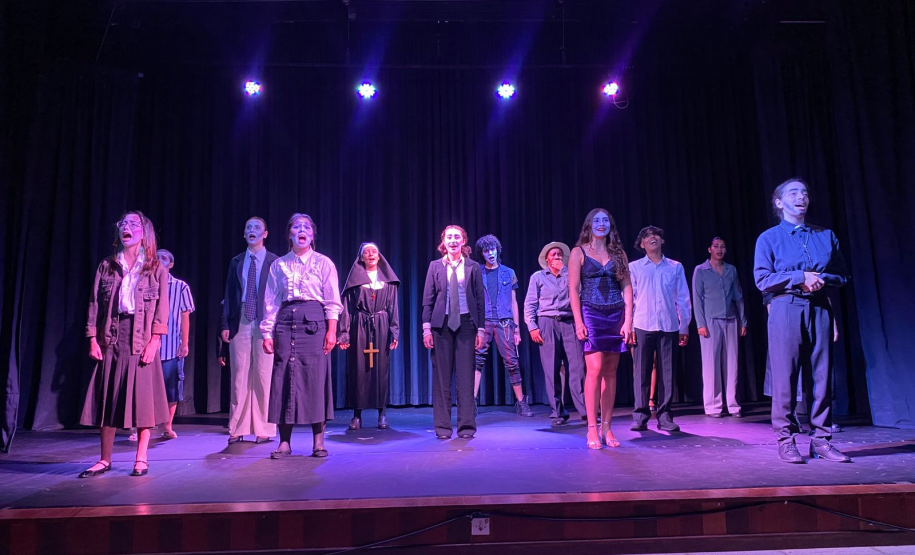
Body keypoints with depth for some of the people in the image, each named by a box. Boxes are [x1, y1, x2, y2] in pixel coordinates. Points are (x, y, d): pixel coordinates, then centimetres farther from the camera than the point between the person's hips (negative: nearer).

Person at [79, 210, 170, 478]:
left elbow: (162, 308, -2)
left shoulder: (156, 270, 4)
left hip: (141, 339, -3)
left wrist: (154, 341, -12)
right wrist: (93, 339, -2)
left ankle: (141, 459, 8)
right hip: (111, 338, 3)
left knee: (143, 398, -1)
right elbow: (94, 304, 7)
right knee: (107, 399, 5)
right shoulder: (106, 267, 11)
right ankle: (105, 459, 15)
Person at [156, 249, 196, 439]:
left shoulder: (181, 287, 4)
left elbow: (185, 316, 3)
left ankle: (168, 427, 14)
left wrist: (185, 343, -2)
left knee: (171, 387, 4)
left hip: (172, 347, 0)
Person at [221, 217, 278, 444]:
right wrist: (226, 324, 4)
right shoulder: (236, 262, 14)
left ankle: (264, 429, 9)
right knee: (239, 376, 6)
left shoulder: (274, 262, 3)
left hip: (265, 323, -3)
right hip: (240, 323, 3)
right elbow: (229, 294, 12)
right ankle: (238, 429, 14)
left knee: (264, 376, -1)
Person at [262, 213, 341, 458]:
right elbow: (271, 302, 10)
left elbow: (332, 302, 1)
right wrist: (267, 333, 3)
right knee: (284, 378, 0)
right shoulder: (278, 265, 11)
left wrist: (331, 330, -9)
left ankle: (318, 441, 6)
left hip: (314, 321, -2)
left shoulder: (323, 263, 5)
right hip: (285, 321, 2)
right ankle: (285, 442, 8)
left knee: (315, 377, -3)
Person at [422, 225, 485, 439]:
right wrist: (426, 327, -3)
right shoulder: (435, 266, 6)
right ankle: (443, 426, 11)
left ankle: (466, 425, 9)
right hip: (442, 324, 1)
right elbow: (427, 299, 5)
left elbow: (480, 299, 5)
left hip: (465, 323, 0)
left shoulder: (473, 267, 5)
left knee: (465, 375, 0)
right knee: (442, 376, 3)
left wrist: (481, 329, 0)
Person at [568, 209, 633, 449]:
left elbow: (627, 287, 7)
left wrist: (628, 320, -2)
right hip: (591, 315, -3)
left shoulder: (618, 253, 12)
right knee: (595, 369, -12)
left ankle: (607, 428, 11)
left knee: (610, 372, 5)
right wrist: (578, 321, -11)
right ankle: (592, 429, -5)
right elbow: (573, 289, -2)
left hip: (616, 316, 3)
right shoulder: (579, 252, 4)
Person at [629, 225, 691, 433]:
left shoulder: (675, 267, 11)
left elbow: (683, 298, 11)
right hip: (642, 326, -1)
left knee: (667, 372, 3)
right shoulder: (634, 267, 8)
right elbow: (628, 297, 5)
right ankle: (640, 416, 5)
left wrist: (684, 326, 7)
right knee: (641, 372, -1)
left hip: (669, 327, 1)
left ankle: (664, 416, 12)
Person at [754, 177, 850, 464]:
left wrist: (822, 279, -8)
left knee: (823, 375, 3)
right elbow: (762, 279, -6)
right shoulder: (769, 238, 3)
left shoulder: (825, 235, 14)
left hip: (819, 310, 4)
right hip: (786, 309, -3)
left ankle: (821, 439, 13)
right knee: (785, 376, -3)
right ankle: (786, 440, 6)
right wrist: (800, 277, -14)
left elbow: (842, 274, 13)